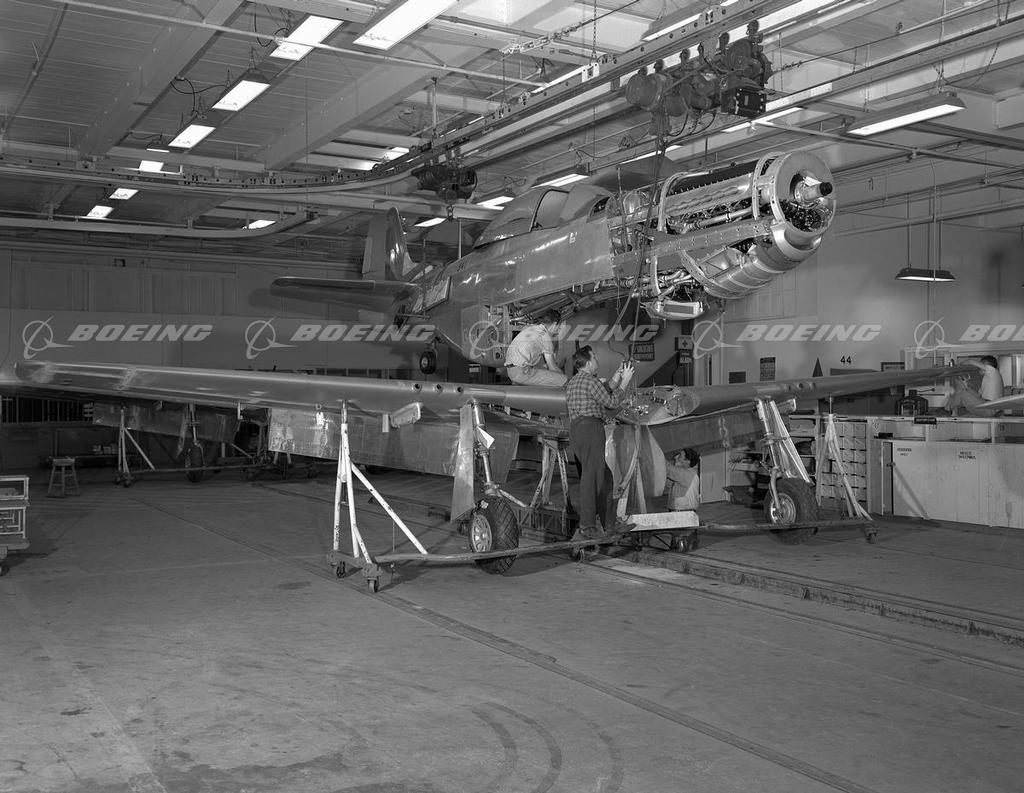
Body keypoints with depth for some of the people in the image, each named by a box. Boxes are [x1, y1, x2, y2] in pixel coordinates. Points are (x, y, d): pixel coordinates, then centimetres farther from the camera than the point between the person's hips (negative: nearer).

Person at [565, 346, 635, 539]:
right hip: (590, 427, -10)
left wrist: (614, 380, 31)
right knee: (591, 478, -12)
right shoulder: (590, 380, -6)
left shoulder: (572, 383, 22)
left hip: (575, 431, 10)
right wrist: (625, 381, 11)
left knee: (604, 476, 16)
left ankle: (609, 523, 19)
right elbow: (612, 402, 0)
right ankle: (586, 528, -17)